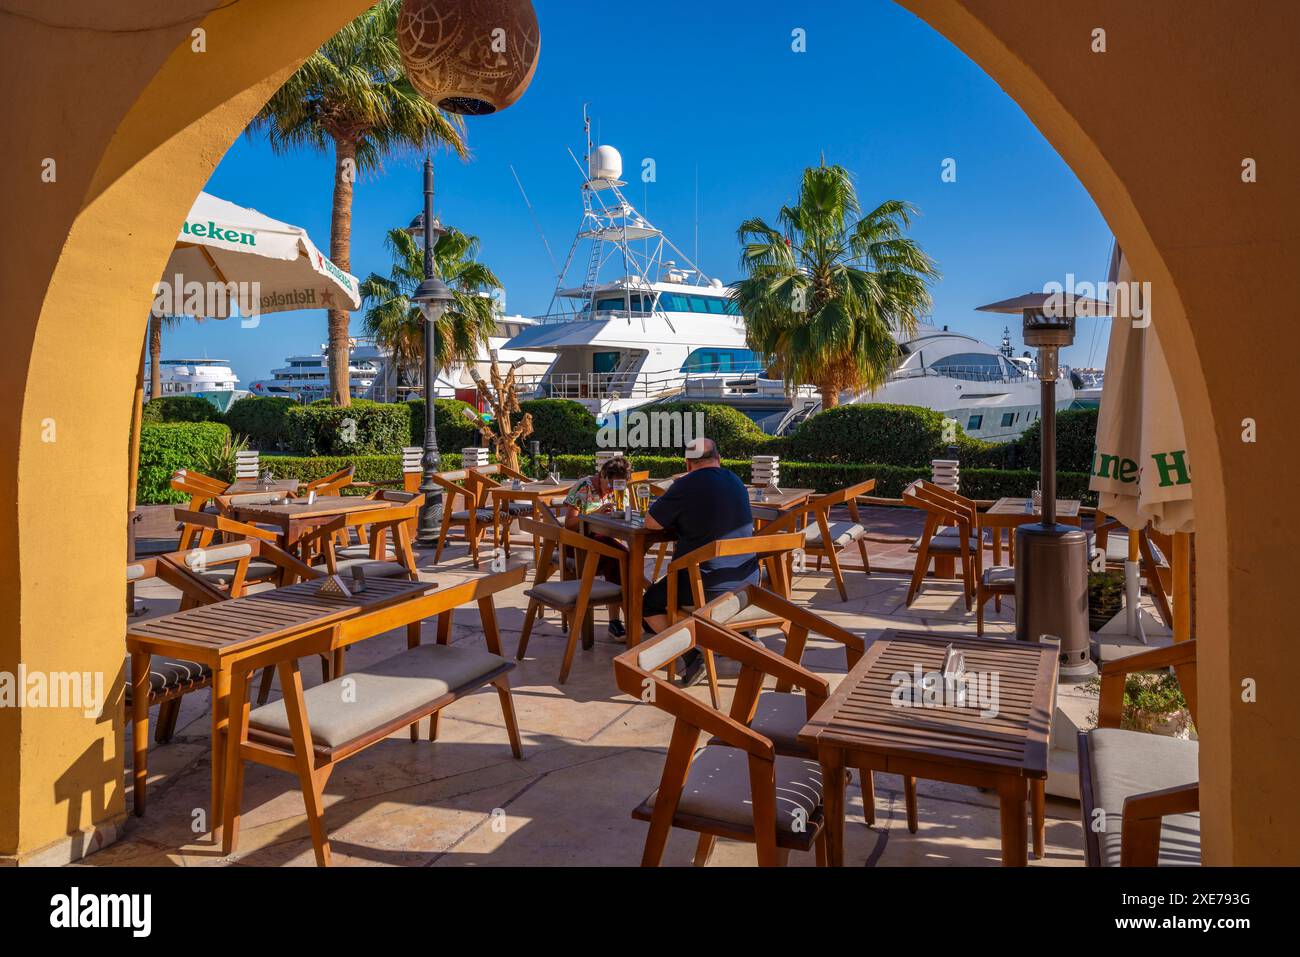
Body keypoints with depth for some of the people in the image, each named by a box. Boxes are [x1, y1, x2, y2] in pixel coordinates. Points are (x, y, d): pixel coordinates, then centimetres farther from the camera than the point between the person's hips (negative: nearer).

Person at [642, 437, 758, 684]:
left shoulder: (686, 486, -14)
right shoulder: (736, 481, 7)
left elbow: (651, 523, -6)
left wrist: (676, 516, 12)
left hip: (708, 585, -7)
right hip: (747, 580, 7)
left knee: (650, 604, 16)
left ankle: (691, 655, -3)